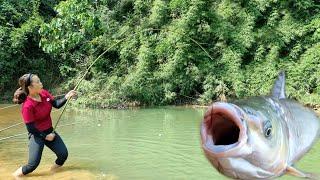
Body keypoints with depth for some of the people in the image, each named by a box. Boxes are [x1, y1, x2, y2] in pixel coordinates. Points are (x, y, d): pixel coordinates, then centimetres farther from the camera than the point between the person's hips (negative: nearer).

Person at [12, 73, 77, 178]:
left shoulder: (44, 93, -8)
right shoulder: (27, 106, -27)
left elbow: (56, 104, 3)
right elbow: (30, 128, -20)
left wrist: (67, 97, -12)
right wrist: (45, 136, -12)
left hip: (49, 131, 7)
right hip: (37, 135, -7)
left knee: (63, 154, 2)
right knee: (33, 164, -10)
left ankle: (53, 170, 31)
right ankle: (16, 174, 21)